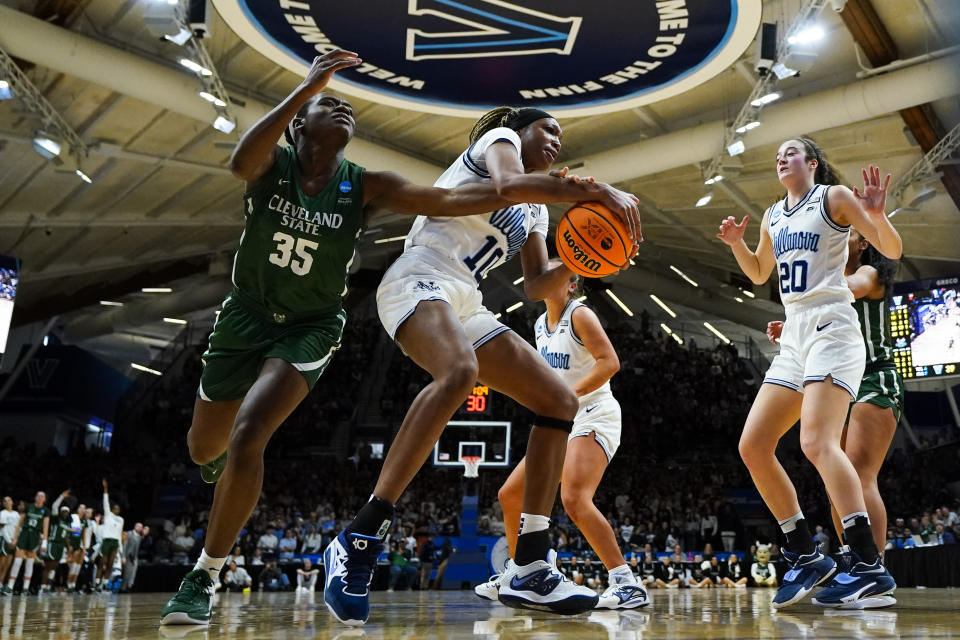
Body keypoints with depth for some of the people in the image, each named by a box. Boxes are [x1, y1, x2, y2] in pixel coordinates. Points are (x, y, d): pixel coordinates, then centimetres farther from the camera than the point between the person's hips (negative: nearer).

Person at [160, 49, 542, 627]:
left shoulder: (365, 187, -12)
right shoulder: (272, 163, -14)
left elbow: (447, 200, -21)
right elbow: (240, 162, -39)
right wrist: (306, 87, -41)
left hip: (310, 328, -2)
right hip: (246, 315, 2)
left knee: (247, 436, -23)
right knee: (204, 447, 16)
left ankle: (206, 576, -4)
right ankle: (227, 456, 59)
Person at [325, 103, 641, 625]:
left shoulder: (536, 211, 29)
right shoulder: (499, 137, 7)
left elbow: (536, 287, 24)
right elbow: (509, 184, -18)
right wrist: (598, 191, -20)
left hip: (464, 307, 9)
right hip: (418, 282, -9)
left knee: (560, 403, 0)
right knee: (460, 373, -40)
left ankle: (528, 570, -5)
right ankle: (358, 542, -36)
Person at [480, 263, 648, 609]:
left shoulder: (580, 315, -8)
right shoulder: (540, 325, 15)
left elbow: (610, 362, -19)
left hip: (594, 417, -9)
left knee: (574, 499, -30)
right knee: (510, 495, 10)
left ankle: (627, 583, -26)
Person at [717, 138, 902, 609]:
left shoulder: (833, 197, 2)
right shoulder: (773, 216, 20)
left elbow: (892, 250, -2)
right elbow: (759, 273, 32)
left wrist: (876, 214, -21)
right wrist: (736, 243, 14)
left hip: (830, 327, -7)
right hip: (794, 337, 8)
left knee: (817, 443, -25)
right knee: (753, 447, -1)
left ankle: (870, 566, -24)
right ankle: (806, 556, 6)